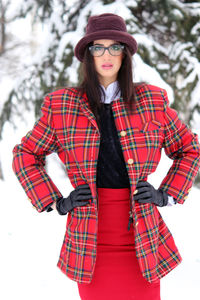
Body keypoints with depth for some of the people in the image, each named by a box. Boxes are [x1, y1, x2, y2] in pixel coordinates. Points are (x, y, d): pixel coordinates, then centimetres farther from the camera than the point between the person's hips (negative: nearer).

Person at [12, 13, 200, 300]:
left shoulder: (153, 101, 5)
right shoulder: (61, 106, 3)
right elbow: (25, 155, 12)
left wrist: (167, 195, 4)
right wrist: (56, 203, 2)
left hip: (142, 235, 1)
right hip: (91, 241, 0)